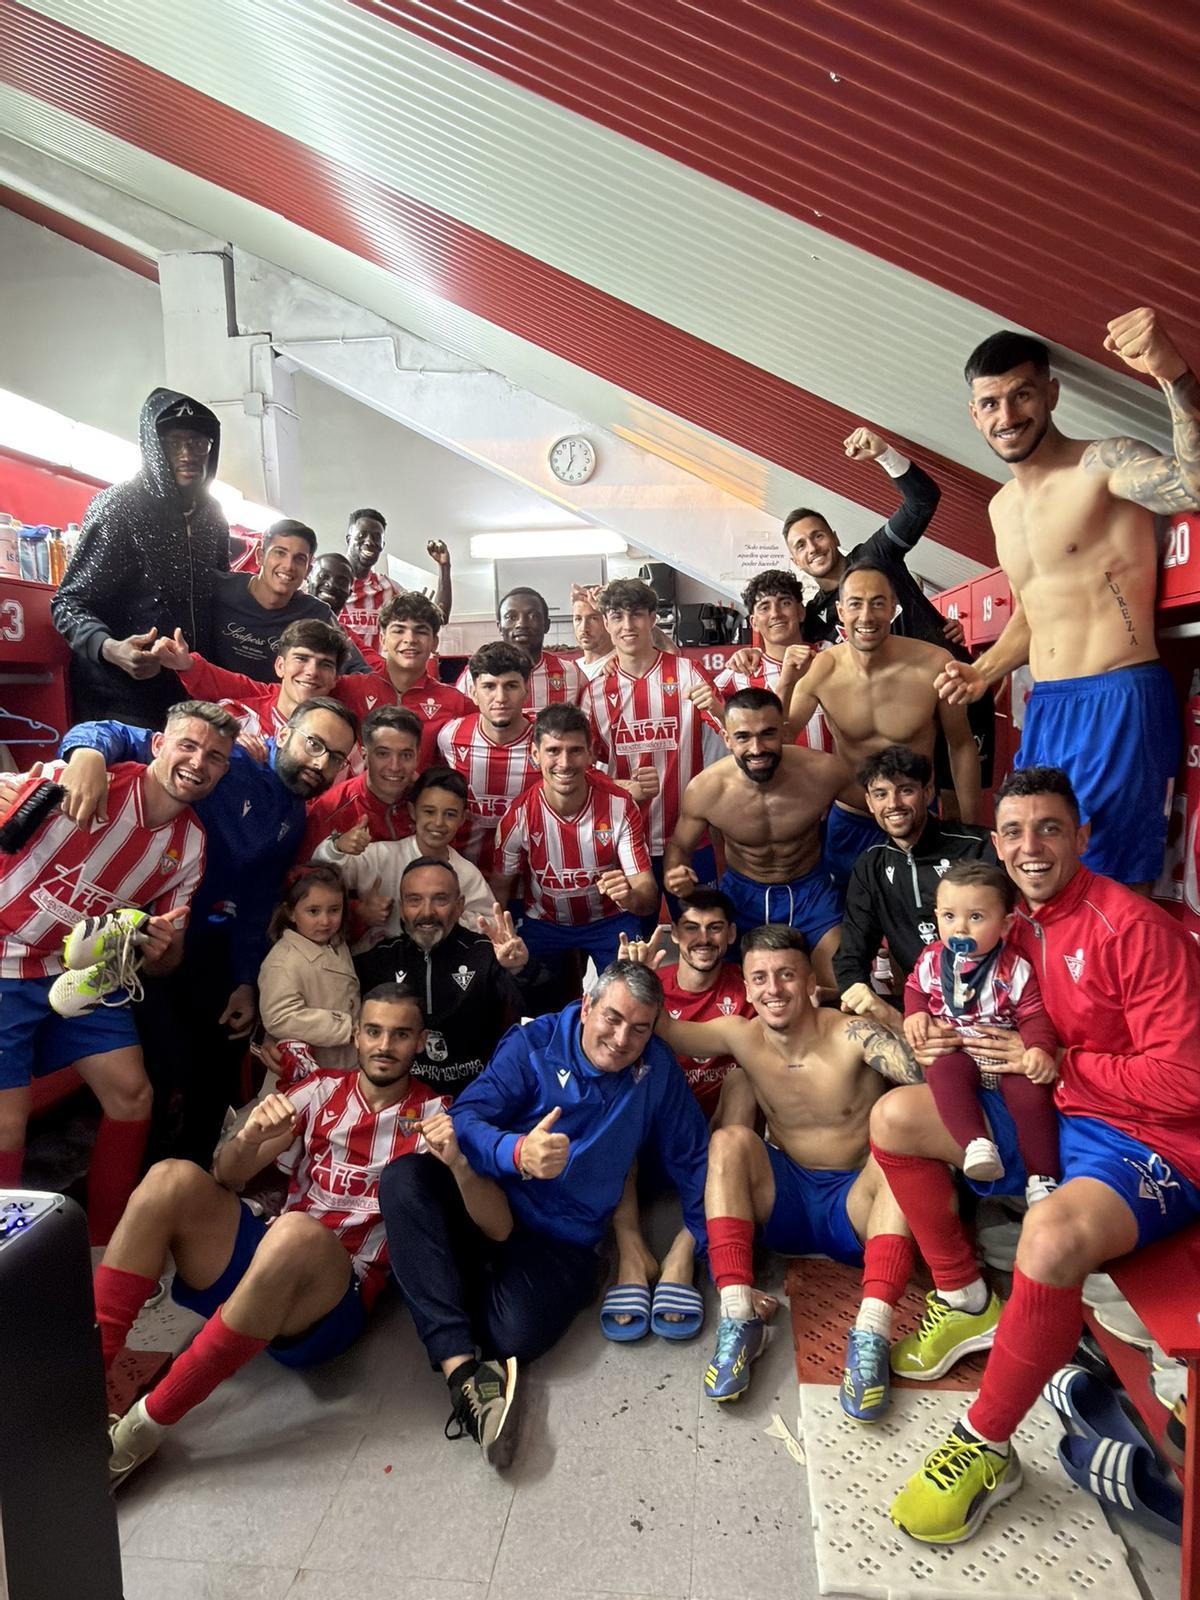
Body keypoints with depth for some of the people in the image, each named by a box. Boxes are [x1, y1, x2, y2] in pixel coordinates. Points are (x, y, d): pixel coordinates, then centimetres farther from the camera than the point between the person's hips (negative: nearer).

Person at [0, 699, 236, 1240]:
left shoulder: (190, 845, -2)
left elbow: (162, 964, 4)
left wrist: (164, 946, -17)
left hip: (83, 973, 6)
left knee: (132, 1093, 1)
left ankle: (105, 1247, 21)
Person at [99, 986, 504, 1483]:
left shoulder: (435, 1117, 2)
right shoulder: (322, 1091, 11)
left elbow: (498, 1227, -6)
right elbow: (226, 1179, 8)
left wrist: (456, 1163, -26)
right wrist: (247, 1140, -16)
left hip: (334, 1298, -4)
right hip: (259, 1263, 4)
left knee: (294, 1233, -37)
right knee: (173, 1179, -19)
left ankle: (146, 1426, -22)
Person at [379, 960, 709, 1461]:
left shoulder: (657, 1070, 0)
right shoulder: (533, 1044, -6)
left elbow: (691, 1161, 7)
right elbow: (465, 1118, -16)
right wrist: (518, 1153, -36)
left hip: (561, 1241, -1)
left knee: (515, 1333, -33)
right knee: (403, 1177, -31)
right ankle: (460, 1367, -29)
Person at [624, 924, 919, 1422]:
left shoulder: (852, 1035, -17)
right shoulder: (741, 1036, -5)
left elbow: (922, 1077, -32)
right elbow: (665, 1033, -7)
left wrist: (885, 1015, -53)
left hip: (856, 1206, -3)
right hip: (787, 1201, 3)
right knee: (730, 1141, -23)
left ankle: (870, 1336, -37)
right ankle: (738, 1320, -26)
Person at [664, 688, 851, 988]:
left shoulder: (824, 771, -27)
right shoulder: (703, 789, -25)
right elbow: (679, 846, -7)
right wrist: (675, 876, -27)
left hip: (810, 889, 0)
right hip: (742, 893, 0)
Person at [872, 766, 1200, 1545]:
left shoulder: (1134, 928, -19)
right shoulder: (1013, 923, 4)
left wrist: (1054, 1064, -18)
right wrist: (942, 1039, -4)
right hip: (1046, 1121, 8)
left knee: (1052, 1237, -37)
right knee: (894, 1115, 1)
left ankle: (985, 1448, -12)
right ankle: (966, 1301, 16)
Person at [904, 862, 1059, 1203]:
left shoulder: (1016, 968, -9)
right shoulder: (931, 960, -2)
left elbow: (1033, 1015, -7)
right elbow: (915, 988, 16)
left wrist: (1040, 1049, -26)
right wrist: (915, 1014, -4)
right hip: (955, 1051, 1)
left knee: (1030, 1093, -24)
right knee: (942, 1070, -32)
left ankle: (1042, 1178, -9)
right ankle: (976, 1143, -36)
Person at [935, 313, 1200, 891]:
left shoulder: (1104, 464, -7)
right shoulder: (1002, 507, 16)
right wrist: (984, 672, 12)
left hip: (1120, 703, -7)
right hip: (1043, 712, 8)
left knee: (1112, 889, -6)